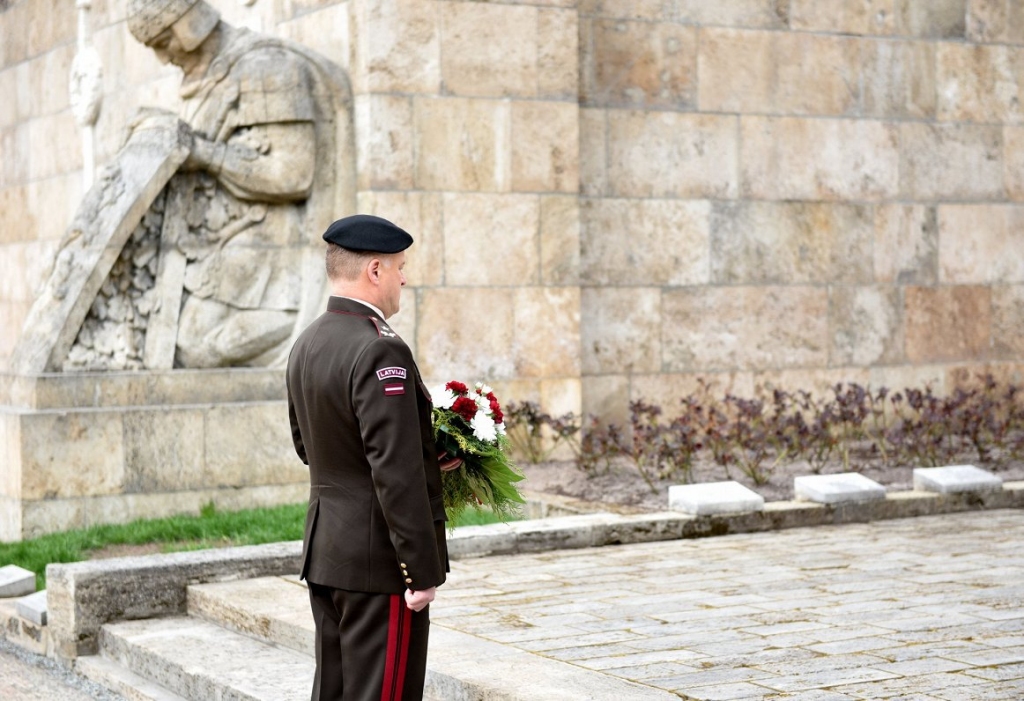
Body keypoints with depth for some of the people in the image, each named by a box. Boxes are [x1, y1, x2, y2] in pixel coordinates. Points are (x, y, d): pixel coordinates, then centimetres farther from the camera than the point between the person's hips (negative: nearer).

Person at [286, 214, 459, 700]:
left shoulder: (306, 345, 8)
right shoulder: (380, 353, -20)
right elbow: (397, 475, -24)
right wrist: (423, 571, -19)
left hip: (325, 549, 9)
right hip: (379, 560, -9)